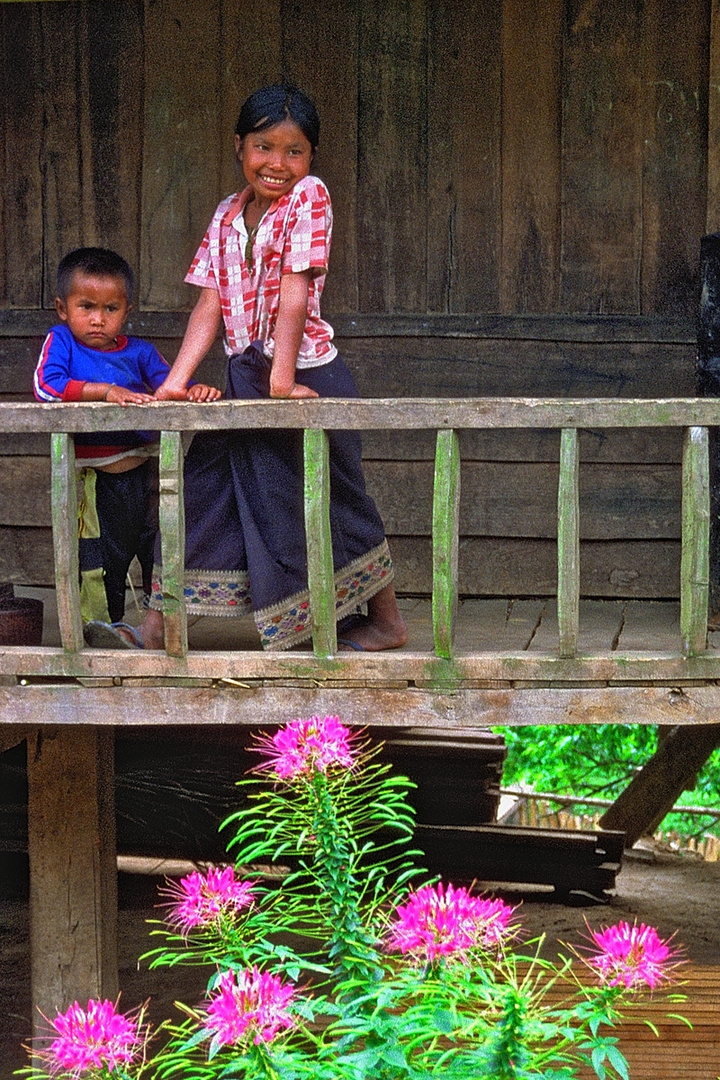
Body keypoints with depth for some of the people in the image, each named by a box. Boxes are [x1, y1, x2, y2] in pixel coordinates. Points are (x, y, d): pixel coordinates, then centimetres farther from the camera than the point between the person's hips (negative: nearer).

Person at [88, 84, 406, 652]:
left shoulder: (308, 197, -10)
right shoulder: (228, 214, 8)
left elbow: (295, 296, -17)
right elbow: (210, 306, 3)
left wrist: (282, 381, -22)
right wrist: (174, 383, -6)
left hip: (305, 374, -6)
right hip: (246, 378, 6)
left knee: (338, 502, 4)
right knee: (199, 491, 3)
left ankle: (387, 621, 20)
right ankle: (158, 627, 8)